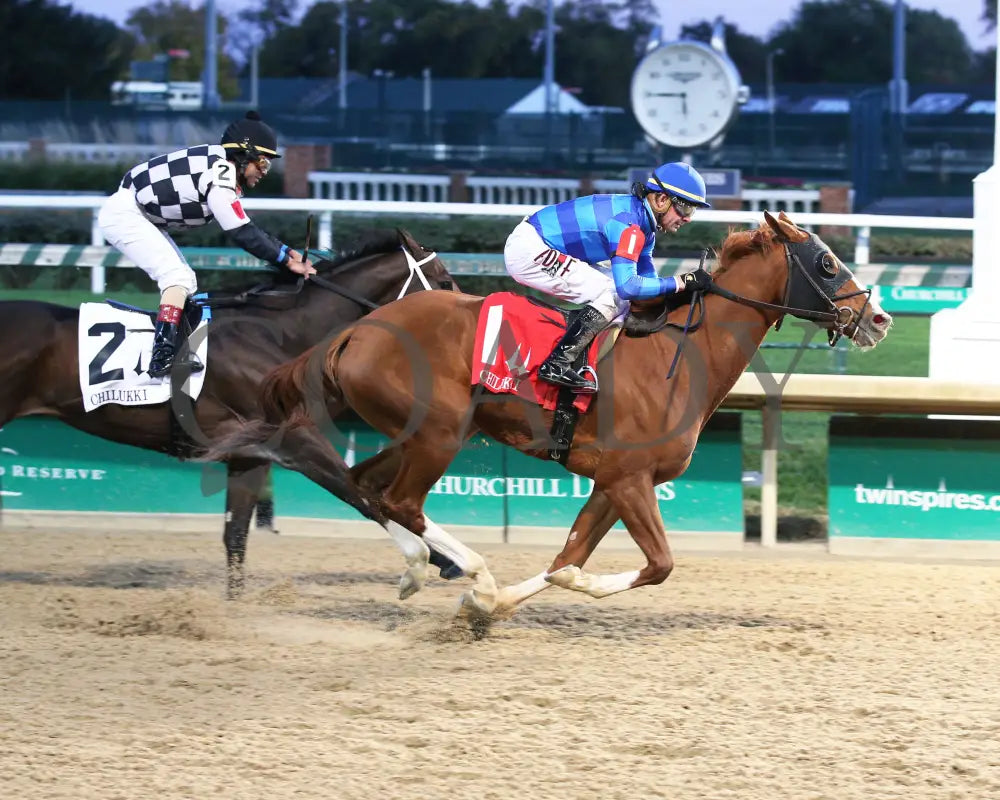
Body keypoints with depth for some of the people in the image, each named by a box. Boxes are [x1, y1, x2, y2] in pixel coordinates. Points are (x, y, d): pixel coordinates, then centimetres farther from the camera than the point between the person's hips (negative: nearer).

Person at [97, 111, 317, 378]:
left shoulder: (224, 169, 9)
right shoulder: (219, 173, -21)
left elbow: (244, 228, 14)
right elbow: (241, 233, -24)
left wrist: (285, 253, 5)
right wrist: (285, 260, -17)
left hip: (138, 216, 11)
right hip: (123, 213, -11)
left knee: (185, 283, 12)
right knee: (177, 276, -20)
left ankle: (177, 354, 14)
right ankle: (162, 356, -28)